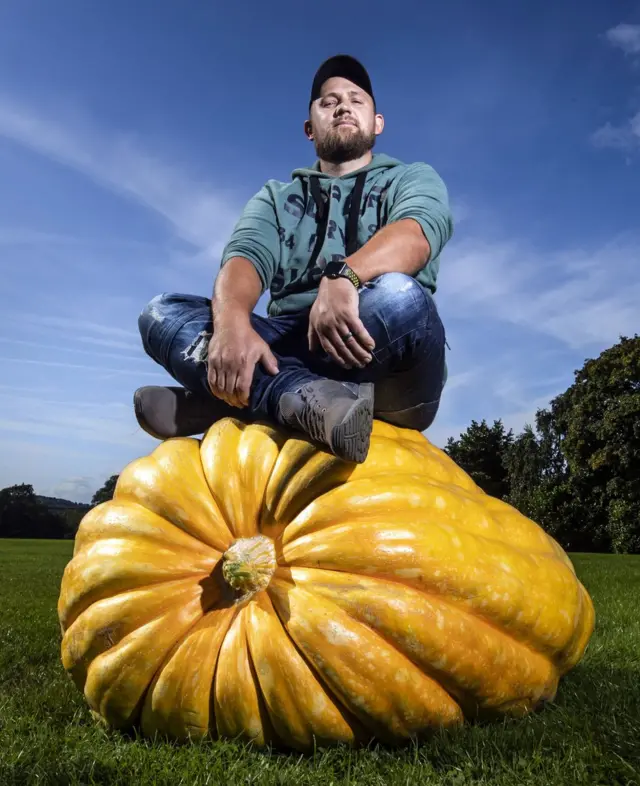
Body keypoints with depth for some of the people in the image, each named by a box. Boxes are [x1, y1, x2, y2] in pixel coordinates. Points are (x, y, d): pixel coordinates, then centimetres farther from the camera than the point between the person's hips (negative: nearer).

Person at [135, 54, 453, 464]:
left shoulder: (414, 179, 15)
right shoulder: (276, 196, 21)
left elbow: (417, 233, -10)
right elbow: (245, 257, 0)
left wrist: (342, 276, -33)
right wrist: (232, 322, -25)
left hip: (384, 371, -2)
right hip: (289, 351, 3)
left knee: (398, 296, -34)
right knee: (162, 313, -14)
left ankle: (225, 397, -26)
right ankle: (310, 400, -37)